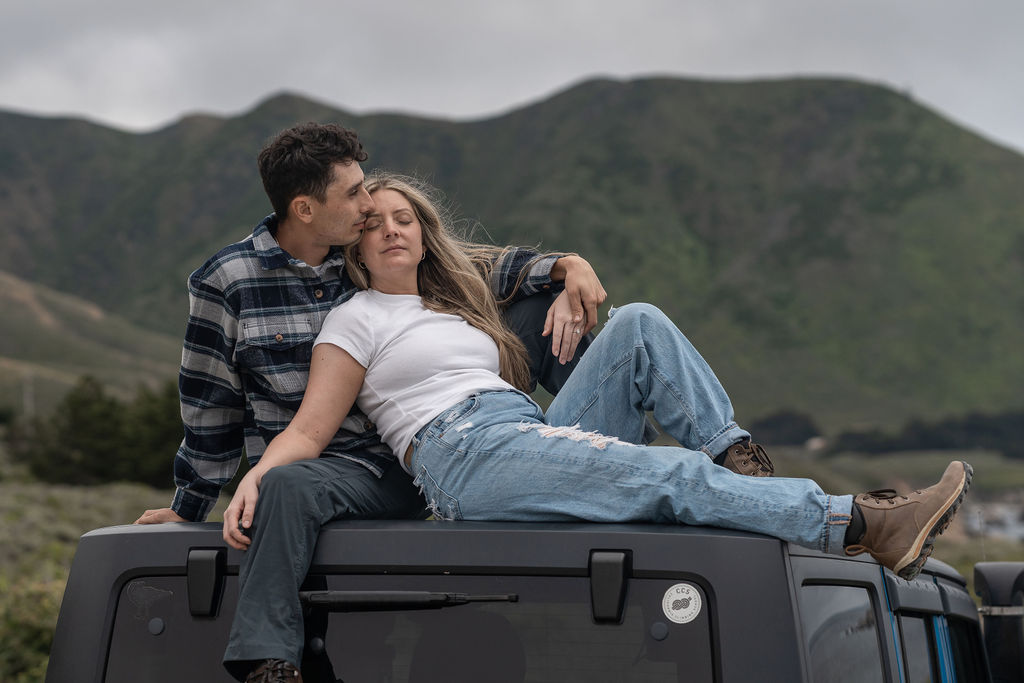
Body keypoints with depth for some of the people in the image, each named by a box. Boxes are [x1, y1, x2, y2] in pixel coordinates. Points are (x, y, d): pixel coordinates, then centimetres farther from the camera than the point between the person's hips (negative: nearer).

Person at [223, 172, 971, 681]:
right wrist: (253, 476, -17)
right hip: (467, 460, -7)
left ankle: (743, 474, -17)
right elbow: (308, 432, 2)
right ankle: (862, 525, -30)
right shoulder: (354, 321, 10)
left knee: (638, 323, -11)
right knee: (670, 476, -25)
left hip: (539, 433, 7)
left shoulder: (456, 303, 30)